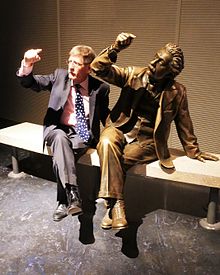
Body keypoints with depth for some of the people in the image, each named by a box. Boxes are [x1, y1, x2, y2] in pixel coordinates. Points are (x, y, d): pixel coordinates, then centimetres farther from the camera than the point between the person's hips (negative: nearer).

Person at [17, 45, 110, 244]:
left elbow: (105, 116, 10)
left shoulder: (100, 88, 0)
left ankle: (64, 202, -16)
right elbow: (31, 83, 1)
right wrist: (27, 65, -19)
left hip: (82, 135, -1)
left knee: (60, 156, -31)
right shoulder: (60, 76, 4)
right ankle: (72, 194, -42)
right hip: (57, 130, 1)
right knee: (60, 138, -35)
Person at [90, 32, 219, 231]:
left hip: (147, 140, -1)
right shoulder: (134, 74, 0)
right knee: (108, 143, -34)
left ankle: (112, 204, -11)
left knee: (117, 159, -30)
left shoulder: (177, 92, -1)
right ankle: (116, 203, -30)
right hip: (120, 128, 1)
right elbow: (99, 69, -4)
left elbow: (184, 123, 11)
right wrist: (115, 49, -21)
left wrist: (193, 151, 16)